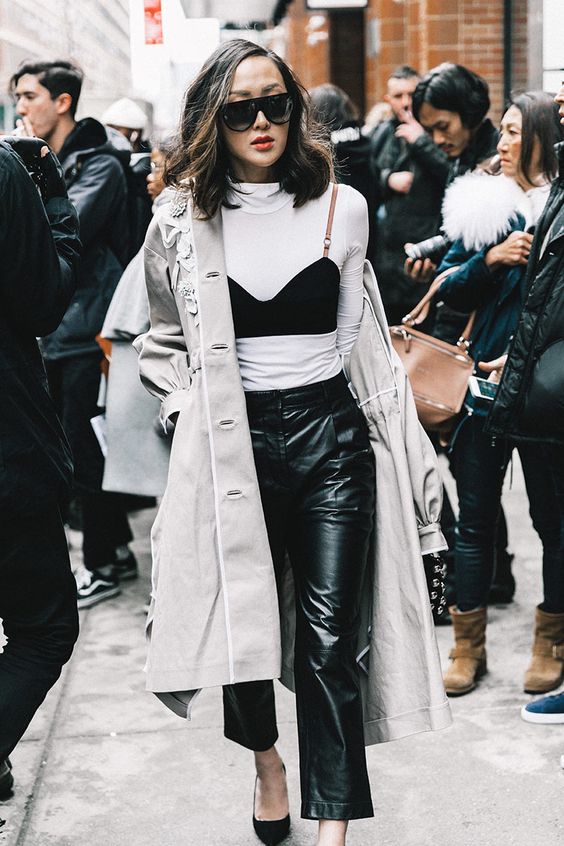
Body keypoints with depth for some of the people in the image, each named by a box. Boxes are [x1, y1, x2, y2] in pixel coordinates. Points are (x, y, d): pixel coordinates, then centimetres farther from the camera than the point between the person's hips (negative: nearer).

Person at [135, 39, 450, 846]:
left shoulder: (342, 207, 2)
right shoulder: (182, 223, 0)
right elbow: (164, 341, 14)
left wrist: (406, 447, 11)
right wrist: (189, 410, -2)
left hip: (330, 435, 0)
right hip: (232, 442, 0)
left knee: (332, 634, -3)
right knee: (242, 620, 8)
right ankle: (265, 755, 39)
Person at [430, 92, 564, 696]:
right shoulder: (481, 201, 7)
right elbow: (449, 287, 5)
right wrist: (490, 259, -11)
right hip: (488, 377, 3)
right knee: (475, 514, 8)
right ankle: (468, 646, 20)